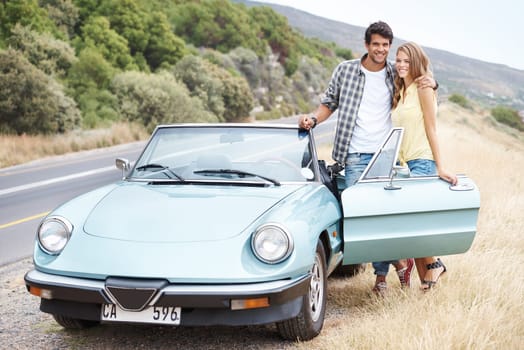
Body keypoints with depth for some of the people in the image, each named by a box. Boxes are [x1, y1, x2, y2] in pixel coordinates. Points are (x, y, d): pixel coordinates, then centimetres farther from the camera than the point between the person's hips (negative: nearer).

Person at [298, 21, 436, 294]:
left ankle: (381, 275, 13)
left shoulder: (397, 75, 6)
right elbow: (329, 103, 10)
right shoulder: (345, 70, 3)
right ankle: (399, 261, 6)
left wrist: (431, 83, -2)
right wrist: (313, 118, -9)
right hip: (356, 156, -1)